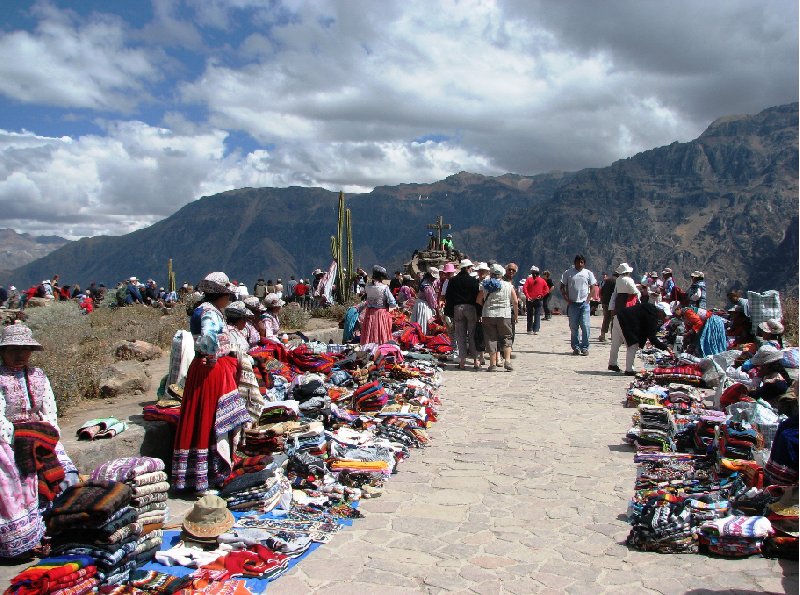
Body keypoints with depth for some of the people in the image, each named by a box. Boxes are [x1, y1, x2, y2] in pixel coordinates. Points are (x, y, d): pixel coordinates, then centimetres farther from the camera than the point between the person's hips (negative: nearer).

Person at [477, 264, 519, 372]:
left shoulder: (485, 286, 3)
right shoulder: (508, 286, 2)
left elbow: (478, 301, 3)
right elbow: (515, 302, 1)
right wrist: (516, 315, 12)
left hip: (487, 315, 1)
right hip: (504, 315, -1)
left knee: (491, 339, 5)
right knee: (506, 337, 10)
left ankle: (493, 364, 4)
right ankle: (507, 361, -4)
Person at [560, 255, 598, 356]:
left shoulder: (588, 273, 6)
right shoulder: (568, 273, 4)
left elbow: (593, 287, 10)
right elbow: (562, 287, 7)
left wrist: (588, 298, -1)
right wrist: (567, 299, -2)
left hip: (584, 303, 0)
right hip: (572, 304, 0)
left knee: (585, 326, -5)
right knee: (573, 327, 3)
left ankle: (585, 347, 3)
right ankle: (576, 347, 12)